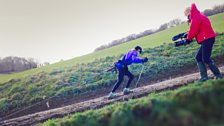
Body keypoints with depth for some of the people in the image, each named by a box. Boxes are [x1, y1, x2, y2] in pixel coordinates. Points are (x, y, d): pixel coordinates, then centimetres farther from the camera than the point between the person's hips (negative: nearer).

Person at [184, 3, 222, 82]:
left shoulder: (196, 18, -11)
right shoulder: (199, 16, 23)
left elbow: (193, 30, -16)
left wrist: (188, 38, 1)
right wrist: (189, 36, 11)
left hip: (207, 39, -11)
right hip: (206, 40, 11)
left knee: (206, 59, -10)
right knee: (198, 57, 9)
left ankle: (218, 75, -2)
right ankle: (204, 76, 6)